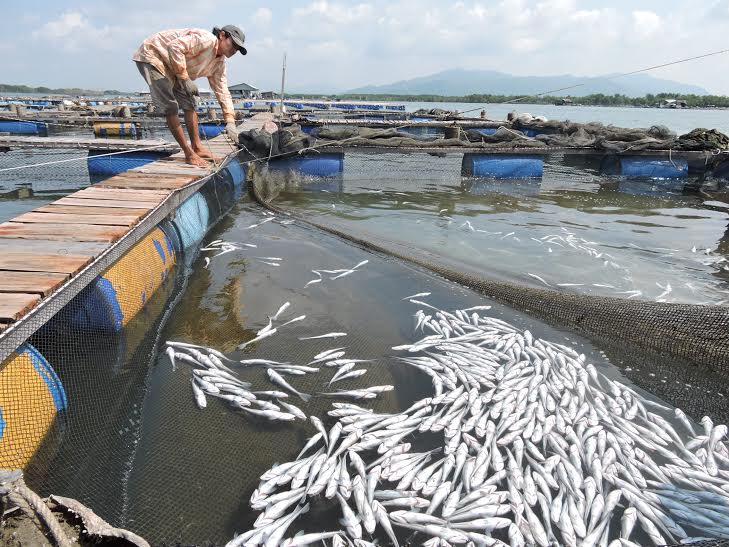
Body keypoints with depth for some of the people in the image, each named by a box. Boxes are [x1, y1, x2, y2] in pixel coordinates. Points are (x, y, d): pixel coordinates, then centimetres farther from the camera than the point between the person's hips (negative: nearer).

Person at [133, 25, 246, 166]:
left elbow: (223, 93, 2)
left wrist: (230, 122, -8)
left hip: (170, 69, 9)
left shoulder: (219, 63, 5)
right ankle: (189, 154, -12)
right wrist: (185, 79, -30)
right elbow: (174, 46, -31)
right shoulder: (206, 39, -23)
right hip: (151, 55, -9)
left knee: (188, 103, 5)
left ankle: (197, 147, 11)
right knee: (170, 107, -14)